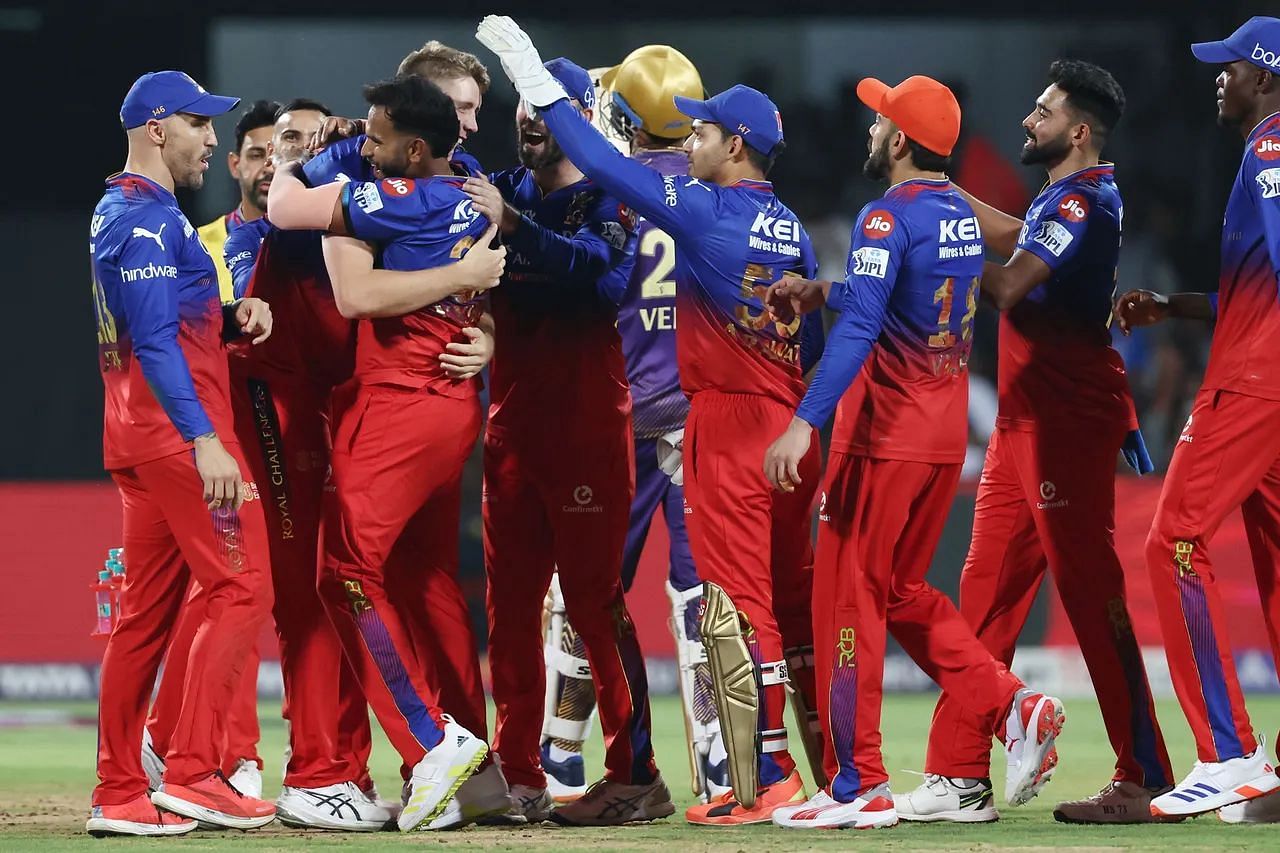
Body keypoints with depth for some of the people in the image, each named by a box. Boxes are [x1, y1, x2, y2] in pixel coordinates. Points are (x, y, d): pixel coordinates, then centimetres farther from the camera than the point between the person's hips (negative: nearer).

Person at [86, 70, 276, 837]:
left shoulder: (118, 212, 20)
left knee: (149, 609, 10)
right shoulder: (149, 217, -12)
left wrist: (234, 316, 5)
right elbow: (155, 338, -21)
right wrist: (205, 441, -27)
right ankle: (193, 774, -13)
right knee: (243, 587, -10)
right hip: (179, 429, -10)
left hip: (138, 435, 10)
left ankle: (120, 795, 10)